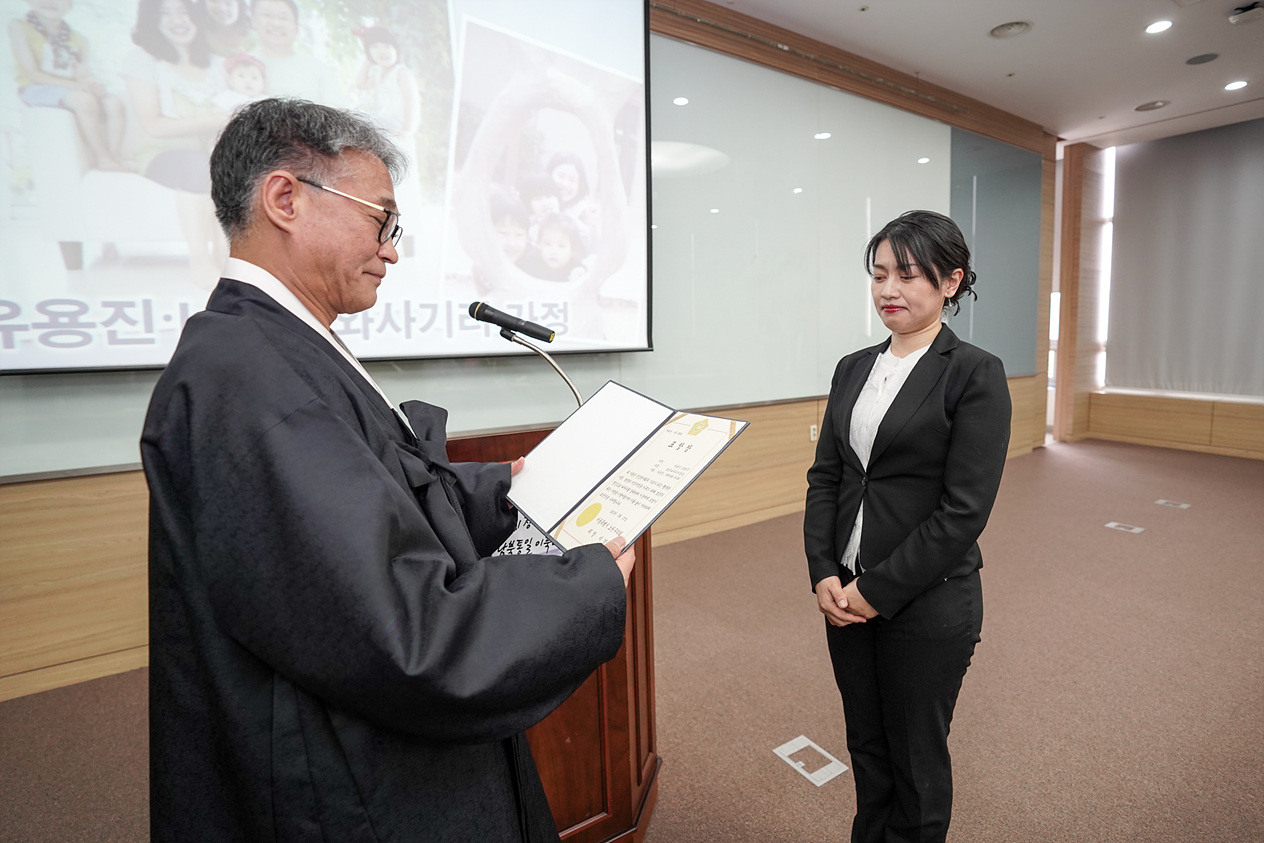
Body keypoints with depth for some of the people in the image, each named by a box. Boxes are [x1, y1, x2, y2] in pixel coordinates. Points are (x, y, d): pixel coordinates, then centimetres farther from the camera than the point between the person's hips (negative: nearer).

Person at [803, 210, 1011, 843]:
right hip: (847, 594, 5)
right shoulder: (853, 369, 6)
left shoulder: (975, 374, -11)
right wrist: (823, 573, -6)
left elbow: (964, 510, -16)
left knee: (915, 758, 16)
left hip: (928, 602, -5)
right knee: (865, 743, 22)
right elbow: (825, 477, 5)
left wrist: (878, 590, -15)